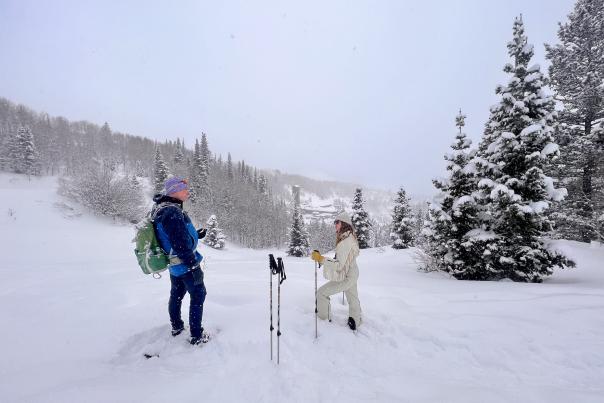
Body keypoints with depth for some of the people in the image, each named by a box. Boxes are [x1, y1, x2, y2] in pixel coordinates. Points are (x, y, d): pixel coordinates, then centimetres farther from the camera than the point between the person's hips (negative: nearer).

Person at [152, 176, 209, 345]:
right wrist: (193, 266, -24)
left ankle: (176, 327, 39)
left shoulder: (161, 209, 7)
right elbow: (180, 243, -29)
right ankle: (197, 335, 9)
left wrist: (195, 235, 12)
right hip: (185, 263, -10)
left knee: (176, 294, 22)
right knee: (198, 295, 1)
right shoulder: (172, 212, -26)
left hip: (174, 263, 10)